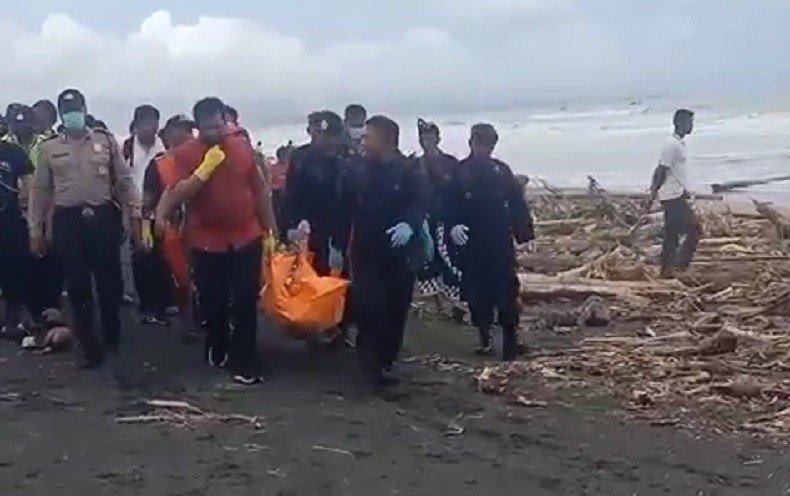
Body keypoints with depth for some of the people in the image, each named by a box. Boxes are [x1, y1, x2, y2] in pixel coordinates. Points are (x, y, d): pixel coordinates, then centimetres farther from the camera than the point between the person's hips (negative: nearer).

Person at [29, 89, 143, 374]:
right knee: (78, 288, 4)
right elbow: (40, 191, 10)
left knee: (109, 285, -1)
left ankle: (112, 346, 14)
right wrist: (35, 228, 7)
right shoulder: (49, 149, 8)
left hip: (103, 217, -1)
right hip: (67, 221, 1)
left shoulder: (106, 141, 6)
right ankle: (90, 348, 17)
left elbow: (124, 181, 5)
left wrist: (135, 215, -2)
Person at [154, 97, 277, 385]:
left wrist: (270, 230, 9)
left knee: (245, 305, 1)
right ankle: (217, 348, 35)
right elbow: (177, 196, -15)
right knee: (212, 303, 12)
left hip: (246, 239, 1)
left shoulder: (243, 147, 1)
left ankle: (244, 363, 7)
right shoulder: (184, 153, -6)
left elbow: (260, 191, 7)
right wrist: (205, 168, -24)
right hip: (207, 242, -1)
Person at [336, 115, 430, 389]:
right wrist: (339, 246, 5)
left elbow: (421, 203, -16)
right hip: (366, 253, 1)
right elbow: (345, 212, 7)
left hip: (401, 252, -1)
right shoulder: (356, 172, 5)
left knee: (395, 311, 6)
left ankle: (386, 362, 20)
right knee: (368, 309, -8)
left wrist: (409, 224, -35)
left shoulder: (412, 170, -4)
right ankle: (370, 363, 3)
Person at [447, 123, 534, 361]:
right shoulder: (459, 172, 1)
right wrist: (452, 225, -22)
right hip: (471, 243, 0)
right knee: (476, 292, 5)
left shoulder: (501, 170, 6)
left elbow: (517, 204, 5)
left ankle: (510, 339, 2)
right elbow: (448, 204, -4)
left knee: (506, 290, -3)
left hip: (500, 242, 0)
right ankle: (484, 337, 18)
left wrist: (526, 233, -1)